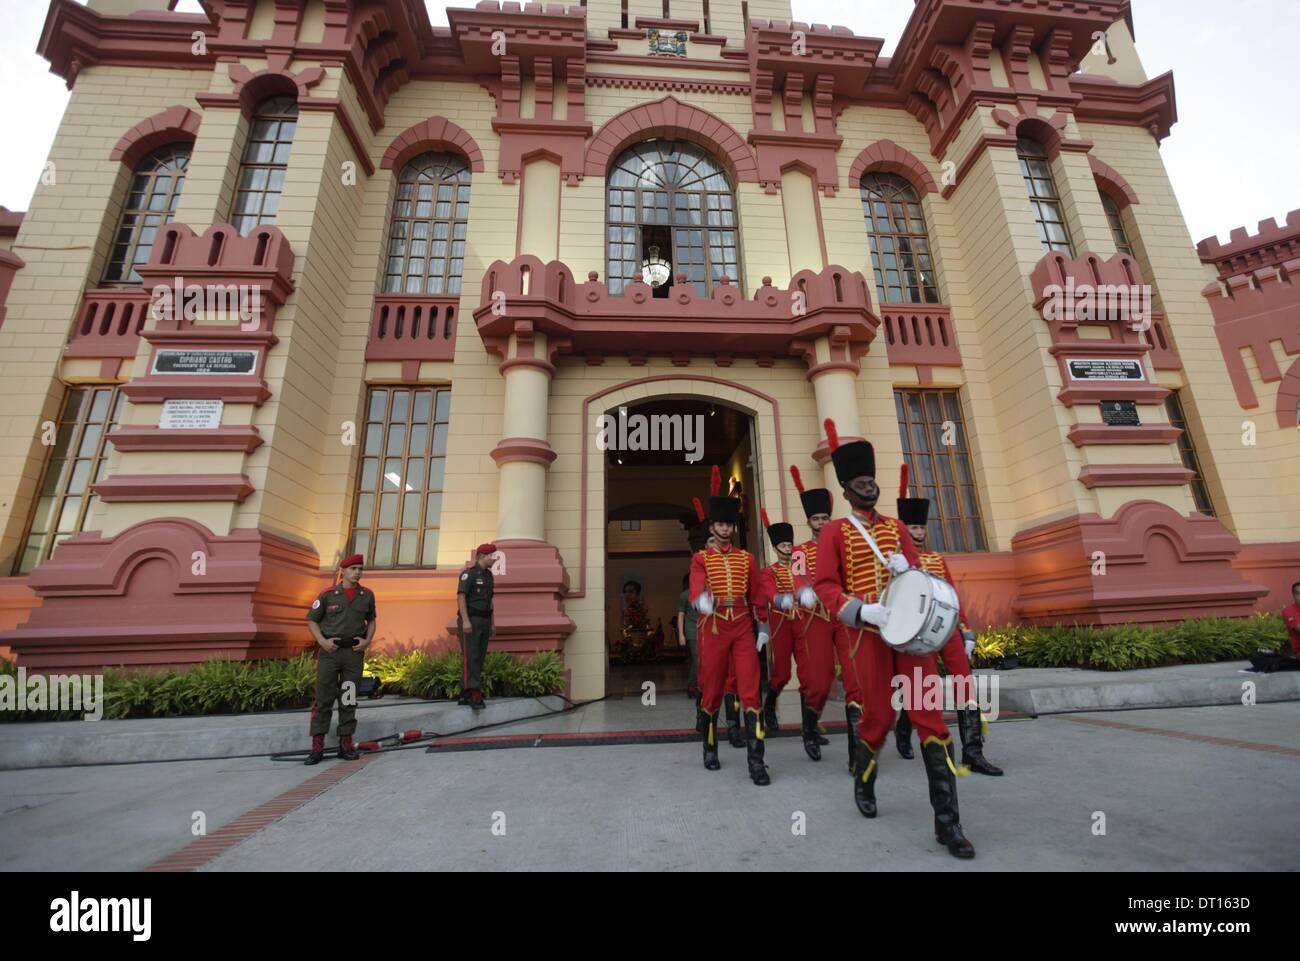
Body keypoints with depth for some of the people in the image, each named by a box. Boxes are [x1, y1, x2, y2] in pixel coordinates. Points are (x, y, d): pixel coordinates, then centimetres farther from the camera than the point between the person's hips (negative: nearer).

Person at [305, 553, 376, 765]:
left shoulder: (367, 595, 5)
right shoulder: (327, 595, -2)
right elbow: (312, 620, 5)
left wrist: (368, 640, 2)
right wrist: (322, 641, -8)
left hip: (355, 652, 2)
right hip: (330, 651, -2)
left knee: (348, 699, 8)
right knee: (323, 699, 1)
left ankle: (346, 744, 17)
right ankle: (317, 747, 10)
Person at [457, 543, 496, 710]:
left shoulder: (488, 575, 16)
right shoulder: (468, 572, -9)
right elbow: (460, 597, -17)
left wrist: (491, 624, 17)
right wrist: (465, 620, -26)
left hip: (483, 622, 8)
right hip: (469, 621, -8)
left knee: (478, 659, 5)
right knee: (470, 658, -13)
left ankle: (465, 696, 10)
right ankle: (475, 695, -19)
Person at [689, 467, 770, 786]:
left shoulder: (747, 558, 11)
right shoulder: (701, 558, 3)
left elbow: (756, 594, 14)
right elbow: (695, 591, -13)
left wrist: (763, 627, 7)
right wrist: (702, 600, -36)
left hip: (743, 628, 2)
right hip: (713, 628, -1)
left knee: (750, 691, -4)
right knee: (712, 691, 9)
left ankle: (756, 761, 0)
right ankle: (710, 749, 29)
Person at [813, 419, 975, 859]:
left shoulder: (896, 527, 14)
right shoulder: (834, 532, 0)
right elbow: (826, 586, -6)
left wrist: (906, 569, -9)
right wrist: (864, 610, -21)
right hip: (870, 631, -3)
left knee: (929, 714, -1)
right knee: (879, 715, 4)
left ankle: (947, 820, 7)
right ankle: (864, 780, 34)